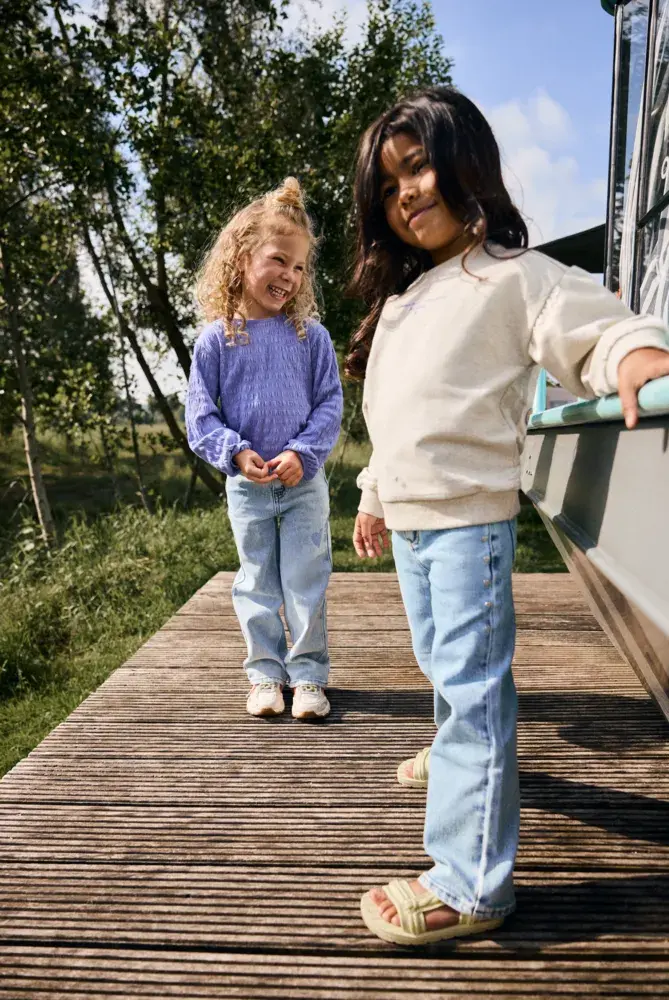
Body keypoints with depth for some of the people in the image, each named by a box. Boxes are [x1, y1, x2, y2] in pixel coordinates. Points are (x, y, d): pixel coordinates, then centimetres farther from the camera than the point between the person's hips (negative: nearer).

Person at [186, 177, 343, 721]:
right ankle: (265, 672, 25)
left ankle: (308, 673, 18)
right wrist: (235, 452, -17)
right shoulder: (216, 340, -4)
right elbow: (200, 414, -2)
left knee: (306, 581, 5)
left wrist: (303, 453, -16)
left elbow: (330, 404, -3)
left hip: (304, 481, 0)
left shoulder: (310, 336, -2)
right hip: (246, 486, 1)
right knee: (257, 584, 11)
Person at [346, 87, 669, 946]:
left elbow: (595, 327, -18)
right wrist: (374, 497, 25)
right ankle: (462, 757, 49)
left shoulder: (509, 275, -7)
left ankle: (470, 883, 1)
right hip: (409, 521, 9)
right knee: (441, 665, 23)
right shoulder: (403, 296, 19)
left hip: (468, 519, -8)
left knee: (471, 682, -7)